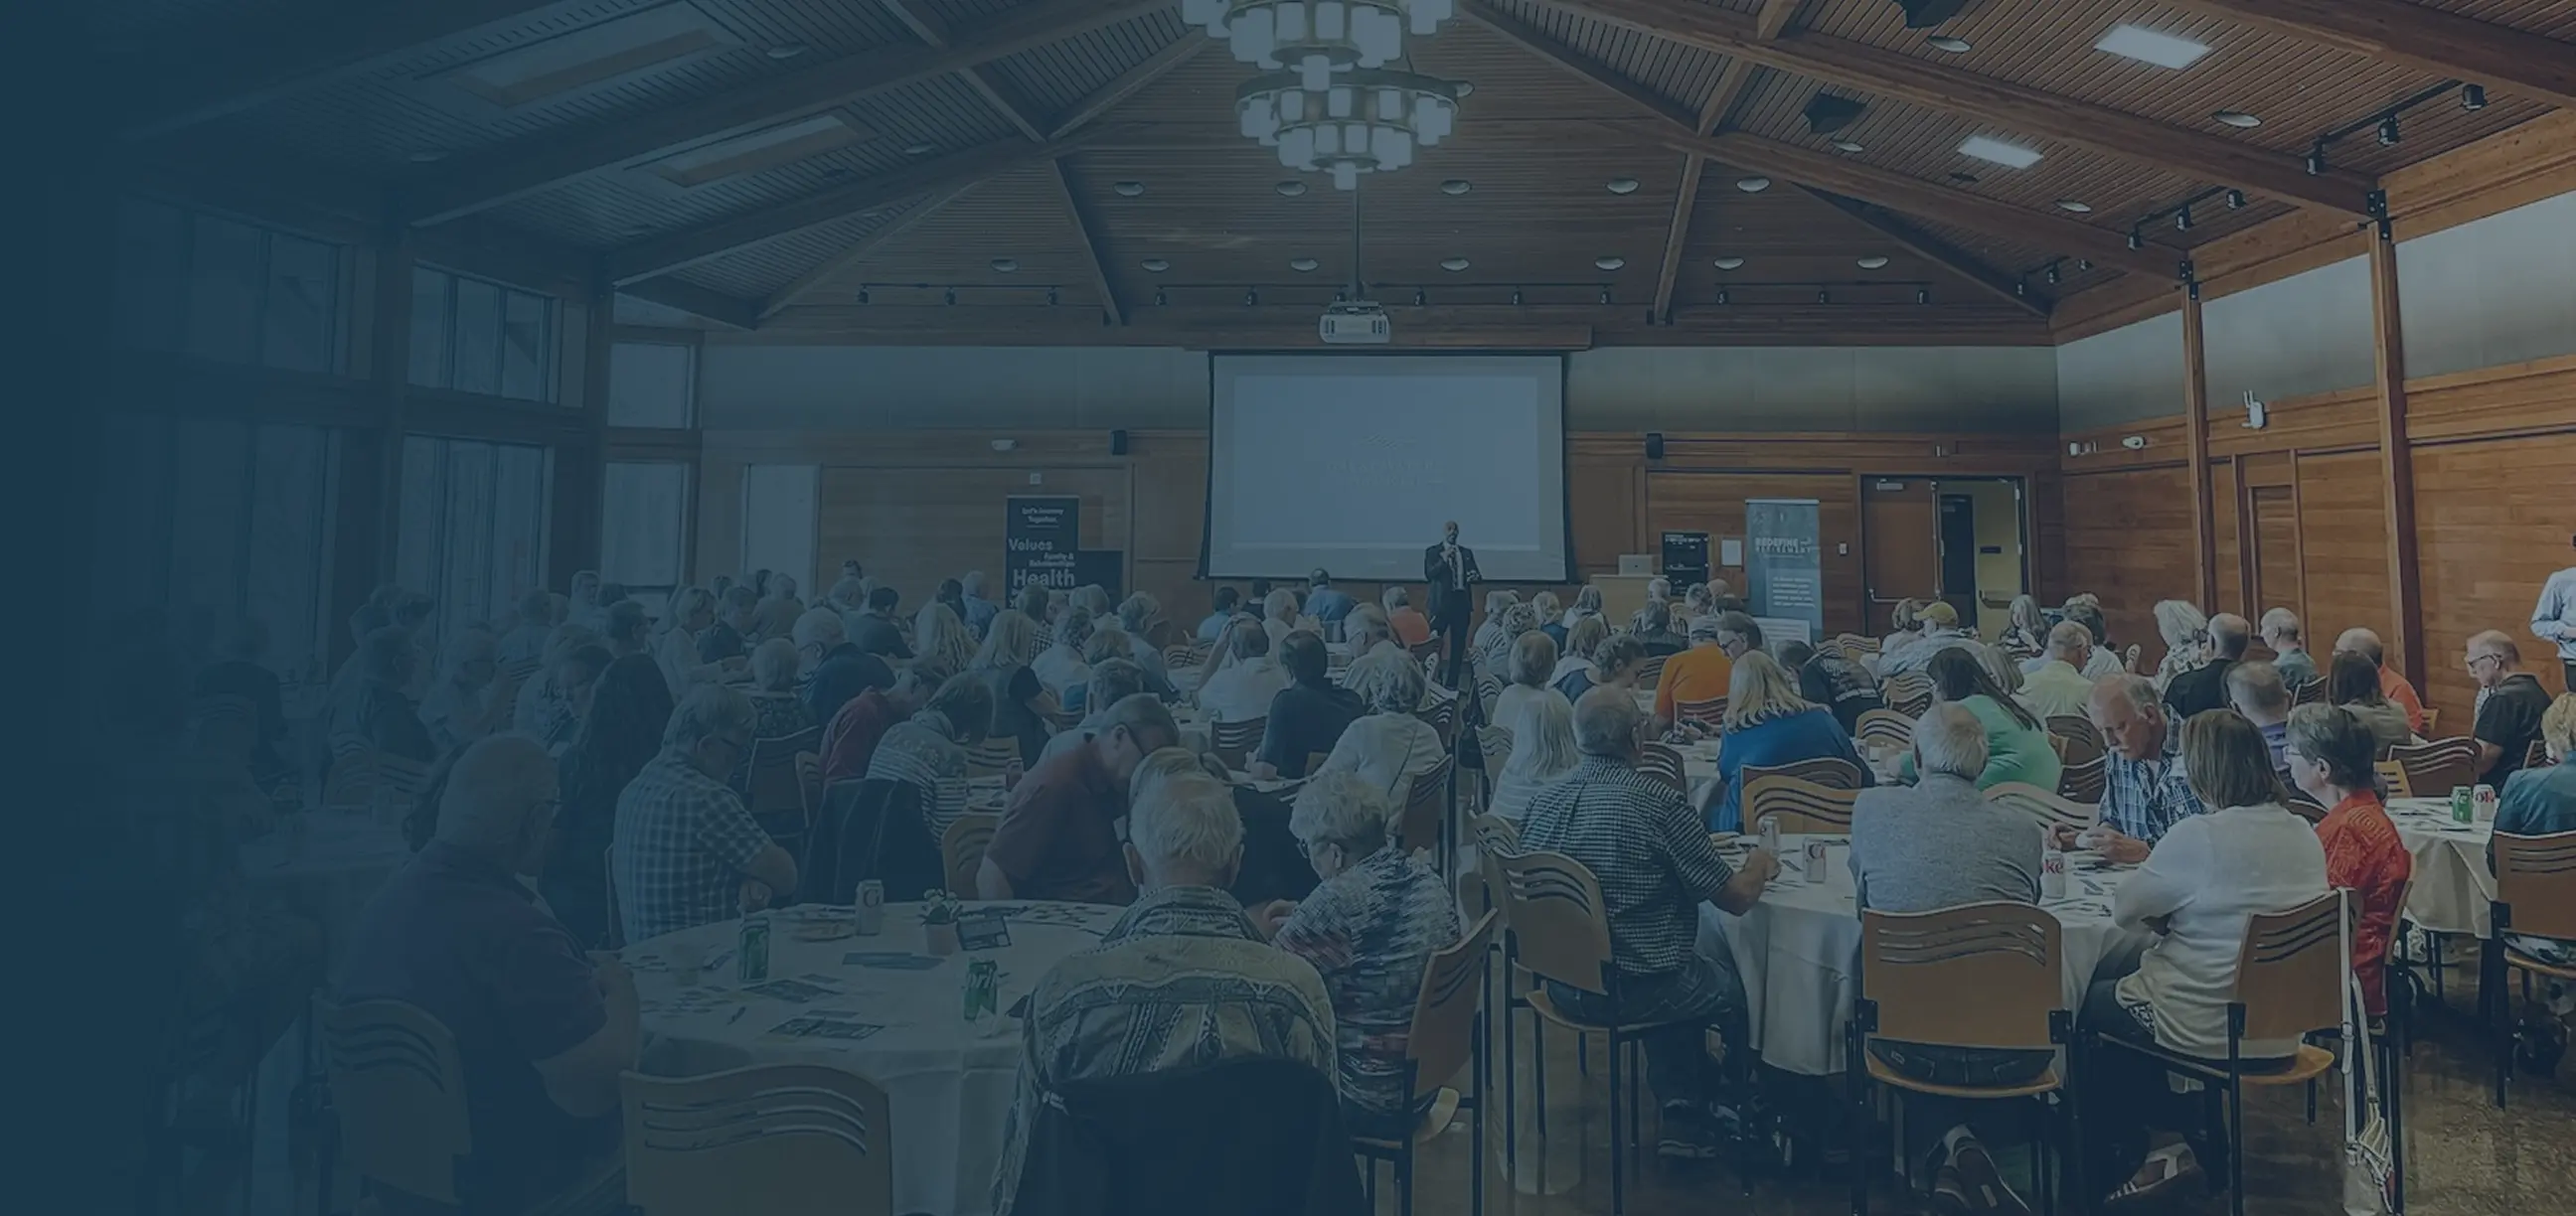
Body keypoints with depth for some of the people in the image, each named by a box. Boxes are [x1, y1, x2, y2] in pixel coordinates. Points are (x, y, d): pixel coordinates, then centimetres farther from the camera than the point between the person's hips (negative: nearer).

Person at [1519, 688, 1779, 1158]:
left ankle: (1682, 1116, 29)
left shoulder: (1543, 801, -3)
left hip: (1563, 986, 6)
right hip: (1637, 991, -5)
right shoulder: (1659, 801, -20)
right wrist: (1759, 865, 10)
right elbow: (1736, 898, -12)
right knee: (1739, 978, 22)